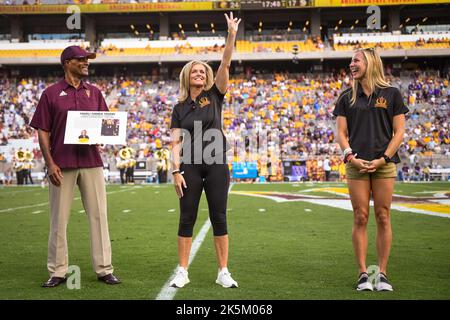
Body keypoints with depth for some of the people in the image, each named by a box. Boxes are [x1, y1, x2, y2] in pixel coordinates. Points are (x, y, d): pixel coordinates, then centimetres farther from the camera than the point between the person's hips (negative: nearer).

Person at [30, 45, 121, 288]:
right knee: (59, 219, 3)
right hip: (62, 165, -3)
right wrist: (50, 163, -9)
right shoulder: (51, 93, 3)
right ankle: (57, 271, 13)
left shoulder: (94, 92, 13)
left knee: (98, 215, 3)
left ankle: (104, 269, 11)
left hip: (91, 162, 3)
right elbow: (42, 131, 0)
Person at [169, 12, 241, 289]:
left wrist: (231, 36, -16)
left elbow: (226, 65, -5)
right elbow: (177, 142, 3)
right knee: (187, 219, 4)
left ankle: (224, 272, 9)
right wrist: (176, 171, -7)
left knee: (219, 218, 2)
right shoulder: (180, 108, 8)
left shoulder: (215, 96, 6)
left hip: (216, 165, 0)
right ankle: (182, 272, 12)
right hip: (190, 167, 1)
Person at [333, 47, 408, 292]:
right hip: (357, 164, 1)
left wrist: (383, 159, -9)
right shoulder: (347, 97, 11)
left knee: (383, 218, 1)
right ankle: (363, 274, 6)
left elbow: (399, 132, 2)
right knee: (360, 218, 0)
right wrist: (350, 156, -10)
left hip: (384, 164, -1)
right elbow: (341, 132, 7)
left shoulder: (391, 94, 6)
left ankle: (382, 274, 9)